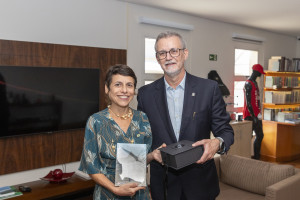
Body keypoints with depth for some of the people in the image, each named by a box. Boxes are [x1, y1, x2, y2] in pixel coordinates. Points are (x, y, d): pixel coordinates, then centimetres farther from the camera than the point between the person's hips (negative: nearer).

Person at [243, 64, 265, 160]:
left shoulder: (255, 83, 16)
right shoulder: (248, 84, -14)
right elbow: (248, 102, -20)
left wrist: (258, 114, 18)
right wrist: (253, 116, -21)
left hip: (256, 115, 10)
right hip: (250, 116, -10)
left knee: (260, 135, 13)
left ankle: (256, 156, 22)